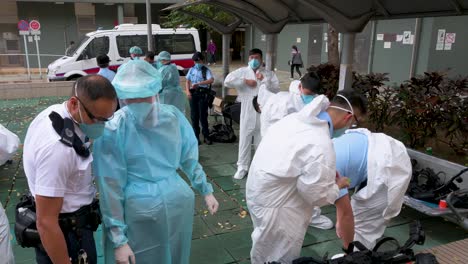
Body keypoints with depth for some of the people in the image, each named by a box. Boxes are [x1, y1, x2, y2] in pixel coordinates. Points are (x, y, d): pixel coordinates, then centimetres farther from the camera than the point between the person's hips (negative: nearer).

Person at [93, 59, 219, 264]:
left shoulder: (173, 116, -5)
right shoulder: (112, 130, -17)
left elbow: (189, 157, 9)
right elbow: (111, 188, -14)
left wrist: (206, 190, 13)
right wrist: (118, 239, -12)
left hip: (179, 203, 4)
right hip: (139, 213, -4)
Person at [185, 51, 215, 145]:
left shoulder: (206, 70, 0)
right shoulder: (191, 70, 14)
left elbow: (211, 80, -19)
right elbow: (187, 81, 13)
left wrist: (199, 83, -28)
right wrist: (187, 91, -5)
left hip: (203, 94, -3)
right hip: (193, 94, 4)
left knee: (203, 115, -3)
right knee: (194, 116, 4)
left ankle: (206, 136, 8)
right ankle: (196, 136, 13)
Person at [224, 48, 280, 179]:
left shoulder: (269, 74, 5)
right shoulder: (242, 71, 2)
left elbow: (276, 89, -7)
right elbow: (227, 81, -12)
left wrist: (264, 80, -18)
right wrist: (245, 81, -15)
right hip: (247, 112, 0)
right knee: (244, 140, 7)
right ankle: (242, 167, 19)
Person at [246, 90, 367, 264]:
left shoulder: (297, 117, -2)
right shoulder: (321, 145, -29)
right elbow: (315, 193, -22)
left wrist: (326, 173, 9)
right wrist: (337, 186, -3)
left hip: (259, 189, 9)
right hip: (273, 203, -9)